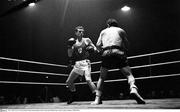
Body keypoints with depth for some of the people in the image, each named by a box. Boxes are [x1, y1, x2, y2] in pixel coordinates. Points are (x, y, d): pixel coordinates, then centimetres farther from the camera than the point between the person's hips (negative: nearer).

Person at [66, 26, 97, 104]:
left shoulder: (87, 40, 5)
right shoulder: (74, 42, 11)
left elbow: (95, 49, 7)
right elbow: (70, 55, 5)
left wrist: (92, 49, -14)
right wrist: (69, 46, -8)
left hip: (85, 63, -4)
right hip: (77, 64, 4)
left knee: (88, 80, -24)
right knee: (68, 82, 10)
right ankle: (72, 97, 31)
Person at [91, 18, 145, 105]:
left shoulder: (103, 31, 25)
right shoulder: (121, 30, 22)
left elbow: (98, 45, 13)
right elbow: (126, 45, 17)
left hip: (106, 54, 2)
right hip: (118, 53, -1)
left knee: (101, 78, 17)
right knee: (129, 74, 0)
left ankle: (97, 99, 10)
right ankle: (133, 89, -29)